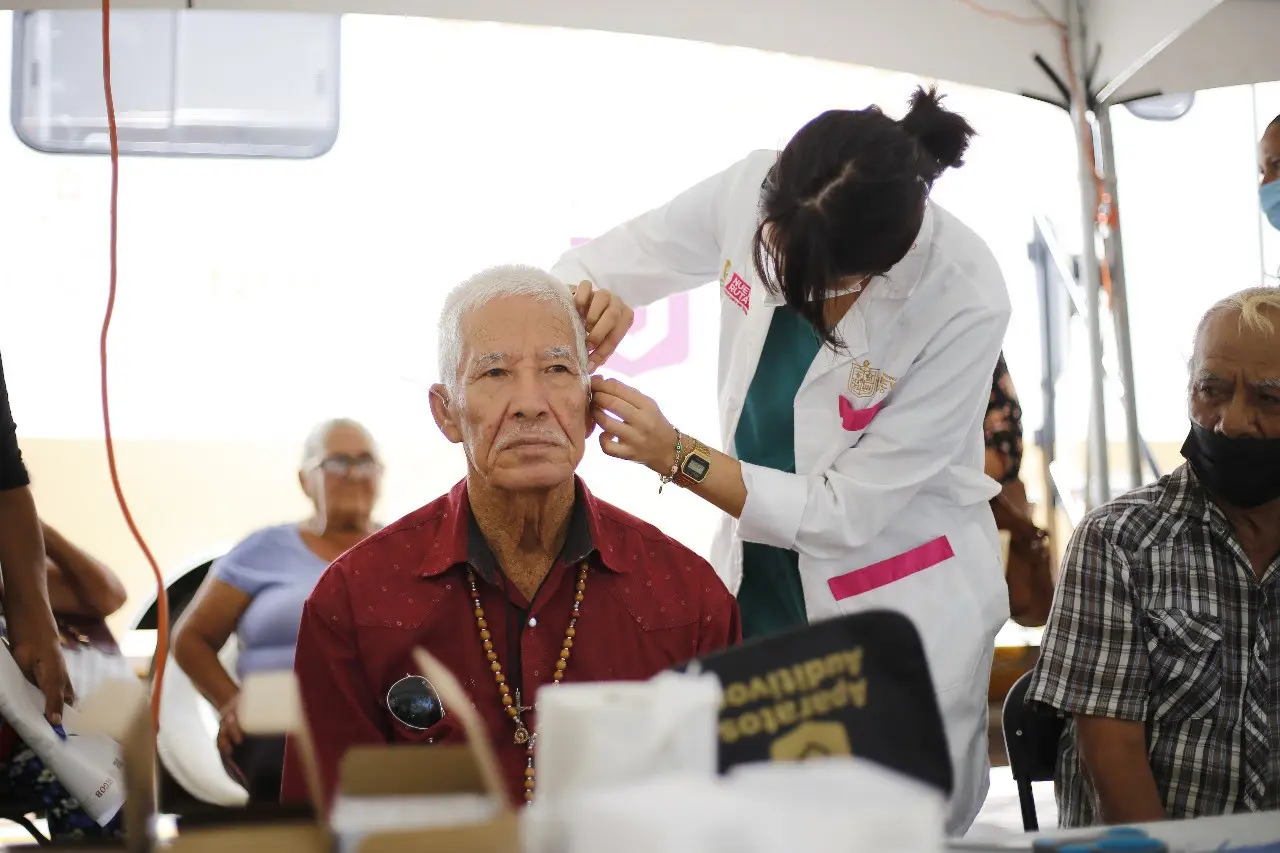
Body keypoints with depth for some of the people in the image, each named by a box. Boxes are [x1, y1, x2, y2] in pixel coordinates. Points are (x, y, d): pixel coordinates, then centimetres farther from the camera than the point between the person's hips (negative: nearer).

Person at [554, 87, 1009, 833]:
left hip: (900, 611, -3)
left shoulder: (966, 303, -23)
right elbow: (602, 262, 2)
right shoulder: (750, 191, -13)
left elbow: (845, 513, -18)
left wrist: (675, 455, -22)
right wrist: (587, 297, -22)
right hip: (756, 587, 4)